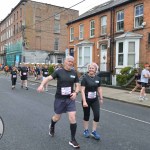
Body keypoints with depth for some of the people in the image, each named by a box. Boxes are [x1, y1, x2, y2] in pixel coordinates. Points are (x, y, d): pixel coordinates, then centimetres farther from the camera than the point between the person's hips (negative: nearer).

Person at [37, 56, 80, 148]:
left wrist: (75, 92, -16)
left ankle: (73, 140, 11)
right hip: (60, 99, -1)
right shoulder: (59, 72, -7)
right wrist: (42, 85, -33)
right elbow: (48, 78, -14)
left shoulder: (74, 73, 0)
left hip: (70, 99, 2)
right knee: (57, 117, 15)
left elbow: (78, 85, 4)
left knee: (73, 118, -7)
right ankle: (52, 127, 52)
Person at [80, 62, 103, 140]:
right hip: (87, 100, -4)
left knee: (97, 115, -2)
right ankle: (86, 130, 30)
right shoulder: (85, 78, -12)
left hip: (95, 100, 4)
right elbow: (82, 90, -16)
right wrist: (84, 101, -21)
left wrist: (101, 98, 12)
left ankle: (94, 132, 15)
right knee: (86, 116, 10)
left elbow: (99, 89, 11)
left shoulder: (98, 78, 1)